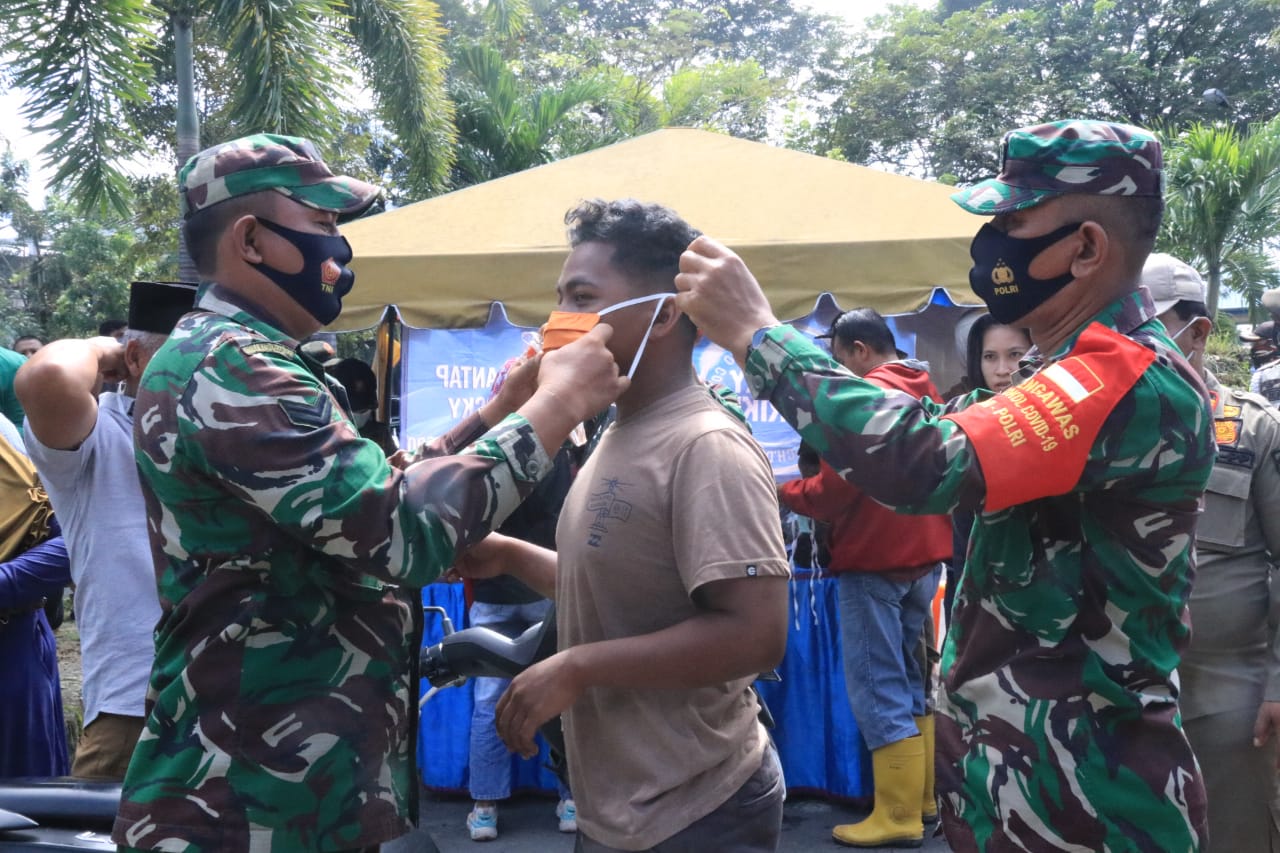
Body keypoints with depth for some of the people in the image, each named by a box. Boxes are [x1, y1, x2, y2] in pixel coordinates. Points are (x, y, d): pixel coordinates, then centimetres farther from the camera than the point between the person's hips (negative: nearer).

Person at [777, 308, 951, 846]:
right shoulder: (927, 392, 13)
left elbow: (834, 491, -15)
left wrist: (781, 491, 2)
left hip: (876, 559, -9)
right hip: (924, 553, 9)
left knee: (876, 688, -2)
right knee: (909, 679, 16)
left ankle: (899, 816, 2)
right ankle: (927, 796, 22)